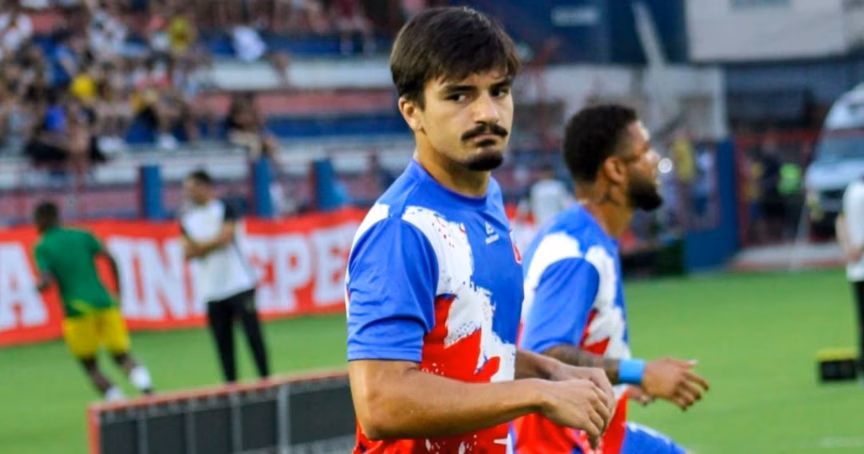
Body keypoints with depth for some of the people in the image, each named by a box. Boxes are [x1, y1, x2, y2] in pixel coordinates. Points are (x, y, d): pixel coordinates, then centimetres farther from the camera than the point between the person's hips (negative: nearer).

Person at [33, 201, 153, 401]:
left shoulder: (41, 248, 4)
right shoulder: (82, 236, 13)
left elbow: (47, 281, -10)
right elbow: (110, 259, 1)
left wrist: (38, 287, 13)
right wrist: (118, 292, 8)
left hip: (77, 310, -3)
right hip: (104, 302, 3)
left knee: (91, 367, 11)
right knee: (122, 356, 10)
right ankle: (146, 386, -19)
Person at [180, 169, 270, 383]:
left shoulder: (224, 210, 1)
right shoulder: (186, 218, 12)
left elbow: (224, 237, -12)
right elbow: (188, 253, 4)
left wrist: (199, 246, -3)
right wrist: (211, 245, -12)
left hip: (238, 283, -4)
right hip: (212, 291, 4)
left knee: (252, 332, -5)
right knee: (222, 340, 1)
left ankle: (266, 379, 2)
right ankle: (231, 384, 5)